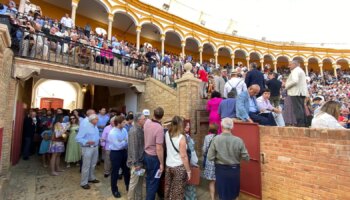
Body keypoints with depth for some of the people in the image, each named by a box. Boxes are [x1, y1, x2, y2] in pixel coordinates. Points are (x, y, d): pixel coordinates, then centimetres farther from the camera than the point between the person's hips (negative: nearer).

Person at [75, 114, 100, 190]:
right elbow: (78, 138, -21)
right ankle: (84, 183, 16)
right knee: (86, 166, 1)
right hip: (87, 148, -8)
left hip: (95, 147, 8)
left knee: (93, 165, 20)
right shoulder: (84, 126, -17)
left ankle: (91, 178, 37)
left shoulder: (95, 126, 9)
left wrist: (100, 139, 6)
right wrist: (87, 142, -31)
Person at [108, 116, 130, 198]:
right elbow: (119, 145, -24)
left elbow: (128, 141, -3)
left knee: (126, 170, 20)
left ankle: (128, 186, 42)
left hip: (124, 152, 7)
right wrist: (126, 141, -13)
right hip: (115, 153, -6)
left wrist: (123, 142, -22)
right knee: (115, 172, 12)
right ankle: (114, 190, 35)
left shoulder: (124, 130, -3)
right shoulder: (112, 133, -23)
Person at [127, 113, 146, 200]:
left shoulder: (140, 130, 5)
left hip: (141, 160, 9)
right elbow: (133, 148, -23)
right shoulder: (134, 131, -23)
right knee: (134, 182, 9)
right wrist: (136, 163, -20)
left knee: (140, 181, 21)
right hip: (136, 162, -9)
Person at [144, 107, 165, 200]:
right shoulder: (159, 128, -28)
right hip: (154, 157, -8)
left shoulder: (147, 122, -6)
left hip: (146, 154, 8)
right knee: (154, 181, 11)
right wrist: (162, 164, -17)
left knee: (149, 178, 26)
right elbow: (159, 148, -27)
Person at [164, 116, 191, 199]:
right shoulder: (181, 137, -19)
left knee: (168, 189, 19)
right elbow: (183, 156, -18)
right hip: (179, 167, -6)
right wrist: (188, 171, -7)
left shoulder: (167, 134, -1)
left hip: (168, 166, 6)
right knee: (178, 191, 8)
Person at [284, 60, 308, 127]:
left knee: (297, 109, -10)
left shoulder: (295, 71, -8)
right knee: (301, 108, 12)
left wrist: (287, 86, -9)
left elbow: (294, 81, -23)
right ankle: (304, 123, 16)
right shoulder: (300, 70, 25)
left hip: (296, 92, -11)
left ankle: (300, 124, -10)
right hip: (302, 92, 11)